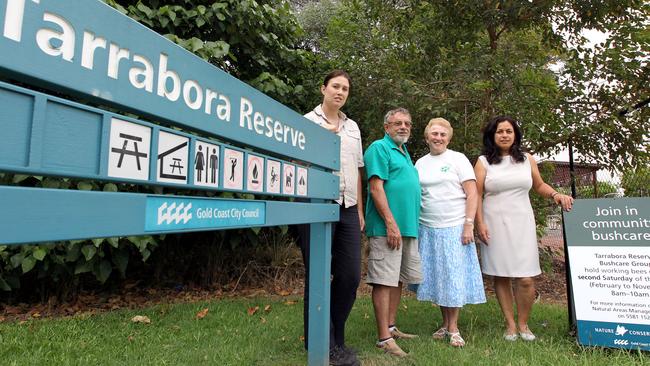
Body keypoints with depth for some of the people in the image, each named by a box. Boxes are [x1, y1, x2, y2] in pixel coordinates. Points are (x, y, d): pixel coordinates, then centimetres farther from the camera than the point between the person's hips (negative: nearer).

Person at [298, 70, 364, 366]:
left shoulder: (353, 127, 19)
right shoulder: (307, 122, 3)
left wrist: (359, 210, 15)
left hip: (347, 209, 5)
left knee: (350, 275, 5)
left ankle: (336, 340, 25)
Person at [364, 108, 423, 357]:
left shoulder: (404, 153, 22)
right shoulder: (379, 148, -5)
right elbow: (376, 187, -16)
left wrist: (409, 224, 18)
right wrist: (391, 223, -21)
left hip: (408, 227, 9)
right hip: (387, 227, -9)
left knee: (398, 279, 14)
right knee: (385, 281, -6)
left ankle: (391, 327, 27)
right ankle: (384, 338, 0)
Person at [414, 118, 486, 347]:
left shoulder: (458, 159, 1)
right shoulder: (420, 163, 12)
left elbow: (472, 194, -4)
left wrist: (468, 225, -13)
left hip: (455, 227, -3)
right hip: (428, 229, 4)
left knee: (454, 276, 1)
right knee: (436, 276, 7)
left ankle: (453, 328, 13)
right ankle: (445, 323, 22)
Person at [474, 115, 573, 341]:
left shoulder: (527, 159, 13)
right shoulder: (483, 162, 4)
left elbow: (539, 185, 23)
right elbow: (477, 195, 0)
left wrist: (555, 195, 2)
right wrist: (480, 223, -8)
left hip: (521, 223, 2)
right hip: (495, 225, -2)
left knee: (526, 279, -4)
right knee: (501, 277, 3)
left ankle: (523, 324, 16)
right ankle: (510, 324, 17)